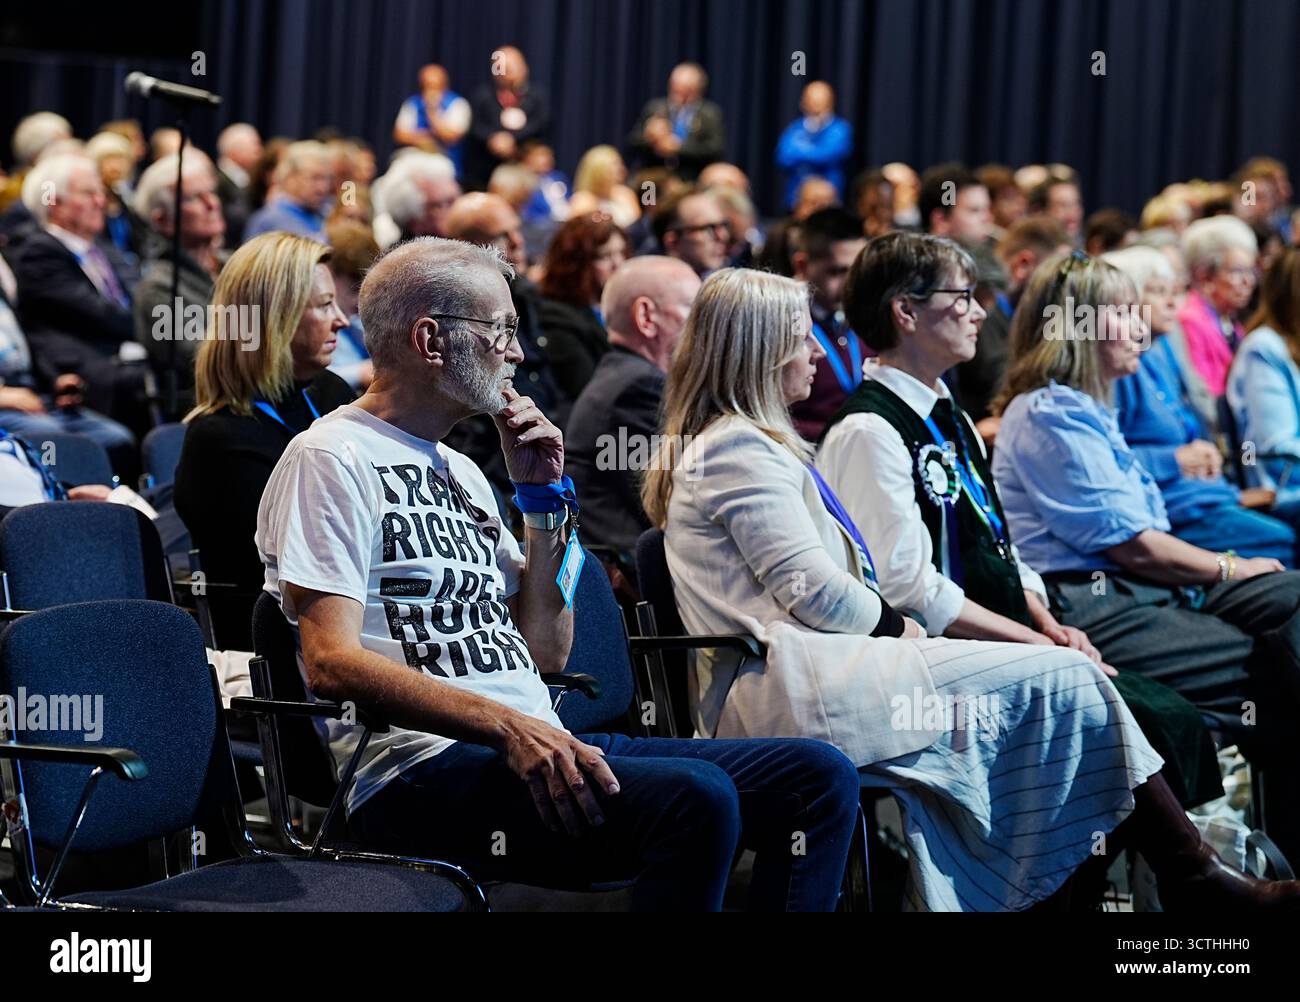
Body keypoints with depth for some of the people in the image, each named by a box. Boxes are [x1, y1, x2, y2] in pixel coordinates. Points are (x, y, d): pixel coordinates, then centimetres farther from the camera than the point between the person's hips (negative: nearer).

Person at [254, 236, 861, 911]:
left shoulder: (458, 471, 24)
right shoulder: (330, 460, -3)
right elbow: (332, 664, -15)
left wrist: (544, 495, 14)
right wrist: (508, 726, -25)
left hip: (540, 747, 9)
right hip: (421, 766, -9)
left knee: (819, 777, -4)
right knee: (694, 797, -32)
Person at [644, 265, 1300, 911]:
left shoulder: (714, 445, 24)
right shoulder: (739, 447, -9)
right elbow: (814, 591, -15)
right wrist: (894, 625, 3)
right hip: (788, 687, -10)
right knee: (1060, 681, -10)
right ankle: (1192, 876, -3)